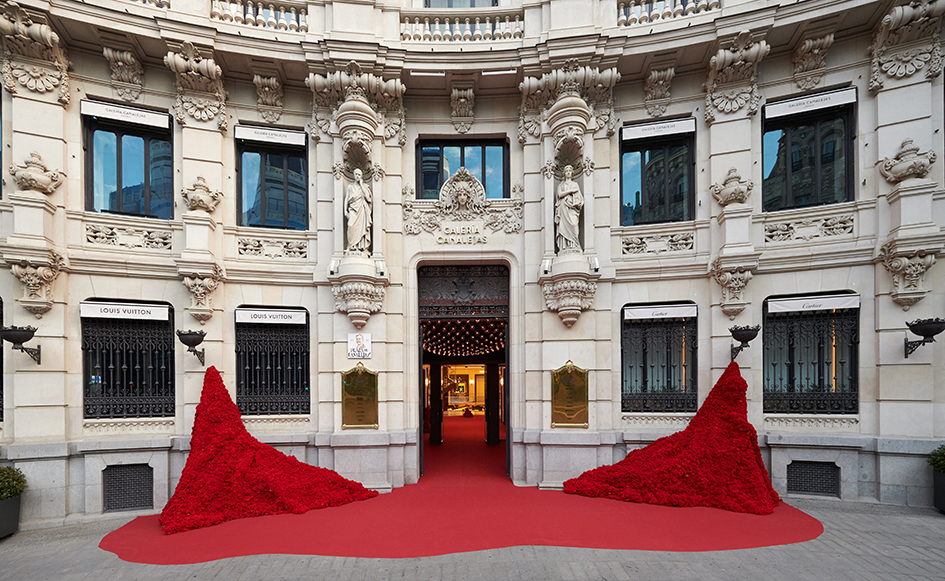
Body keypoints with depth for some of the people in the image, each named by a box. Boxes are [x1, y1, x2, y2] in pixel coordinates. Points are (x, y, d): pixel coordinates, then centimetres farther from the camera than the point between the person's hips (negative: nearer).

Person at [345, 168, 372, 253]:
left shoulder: (365, 187, 15)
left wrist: (361, 184, 2)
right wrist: (345, 210, -1)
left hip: (362, 210, 0)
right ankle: (353, 246, -21)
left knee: (363, 228, -11)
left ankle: (363, 247, -13)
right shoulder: (350, 187, 17)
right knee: (353, 227, -18)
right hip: (353, 210, 0)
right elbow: (346, 199, 12)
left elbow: (367, 196, -4)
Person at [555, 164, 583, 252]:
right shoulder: (561, 185, 21)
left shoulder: (575, 184, 24)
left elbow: (579, 196, 14)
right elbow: (560, 194, 2)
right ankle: (565, 246, -21)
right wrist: (571, 190, -4)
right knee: (565, 225, -14)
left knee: (573, 224, -17)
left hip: (572, 207, 1)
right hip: (564, 207, -1)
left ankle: (574, 245, -22)